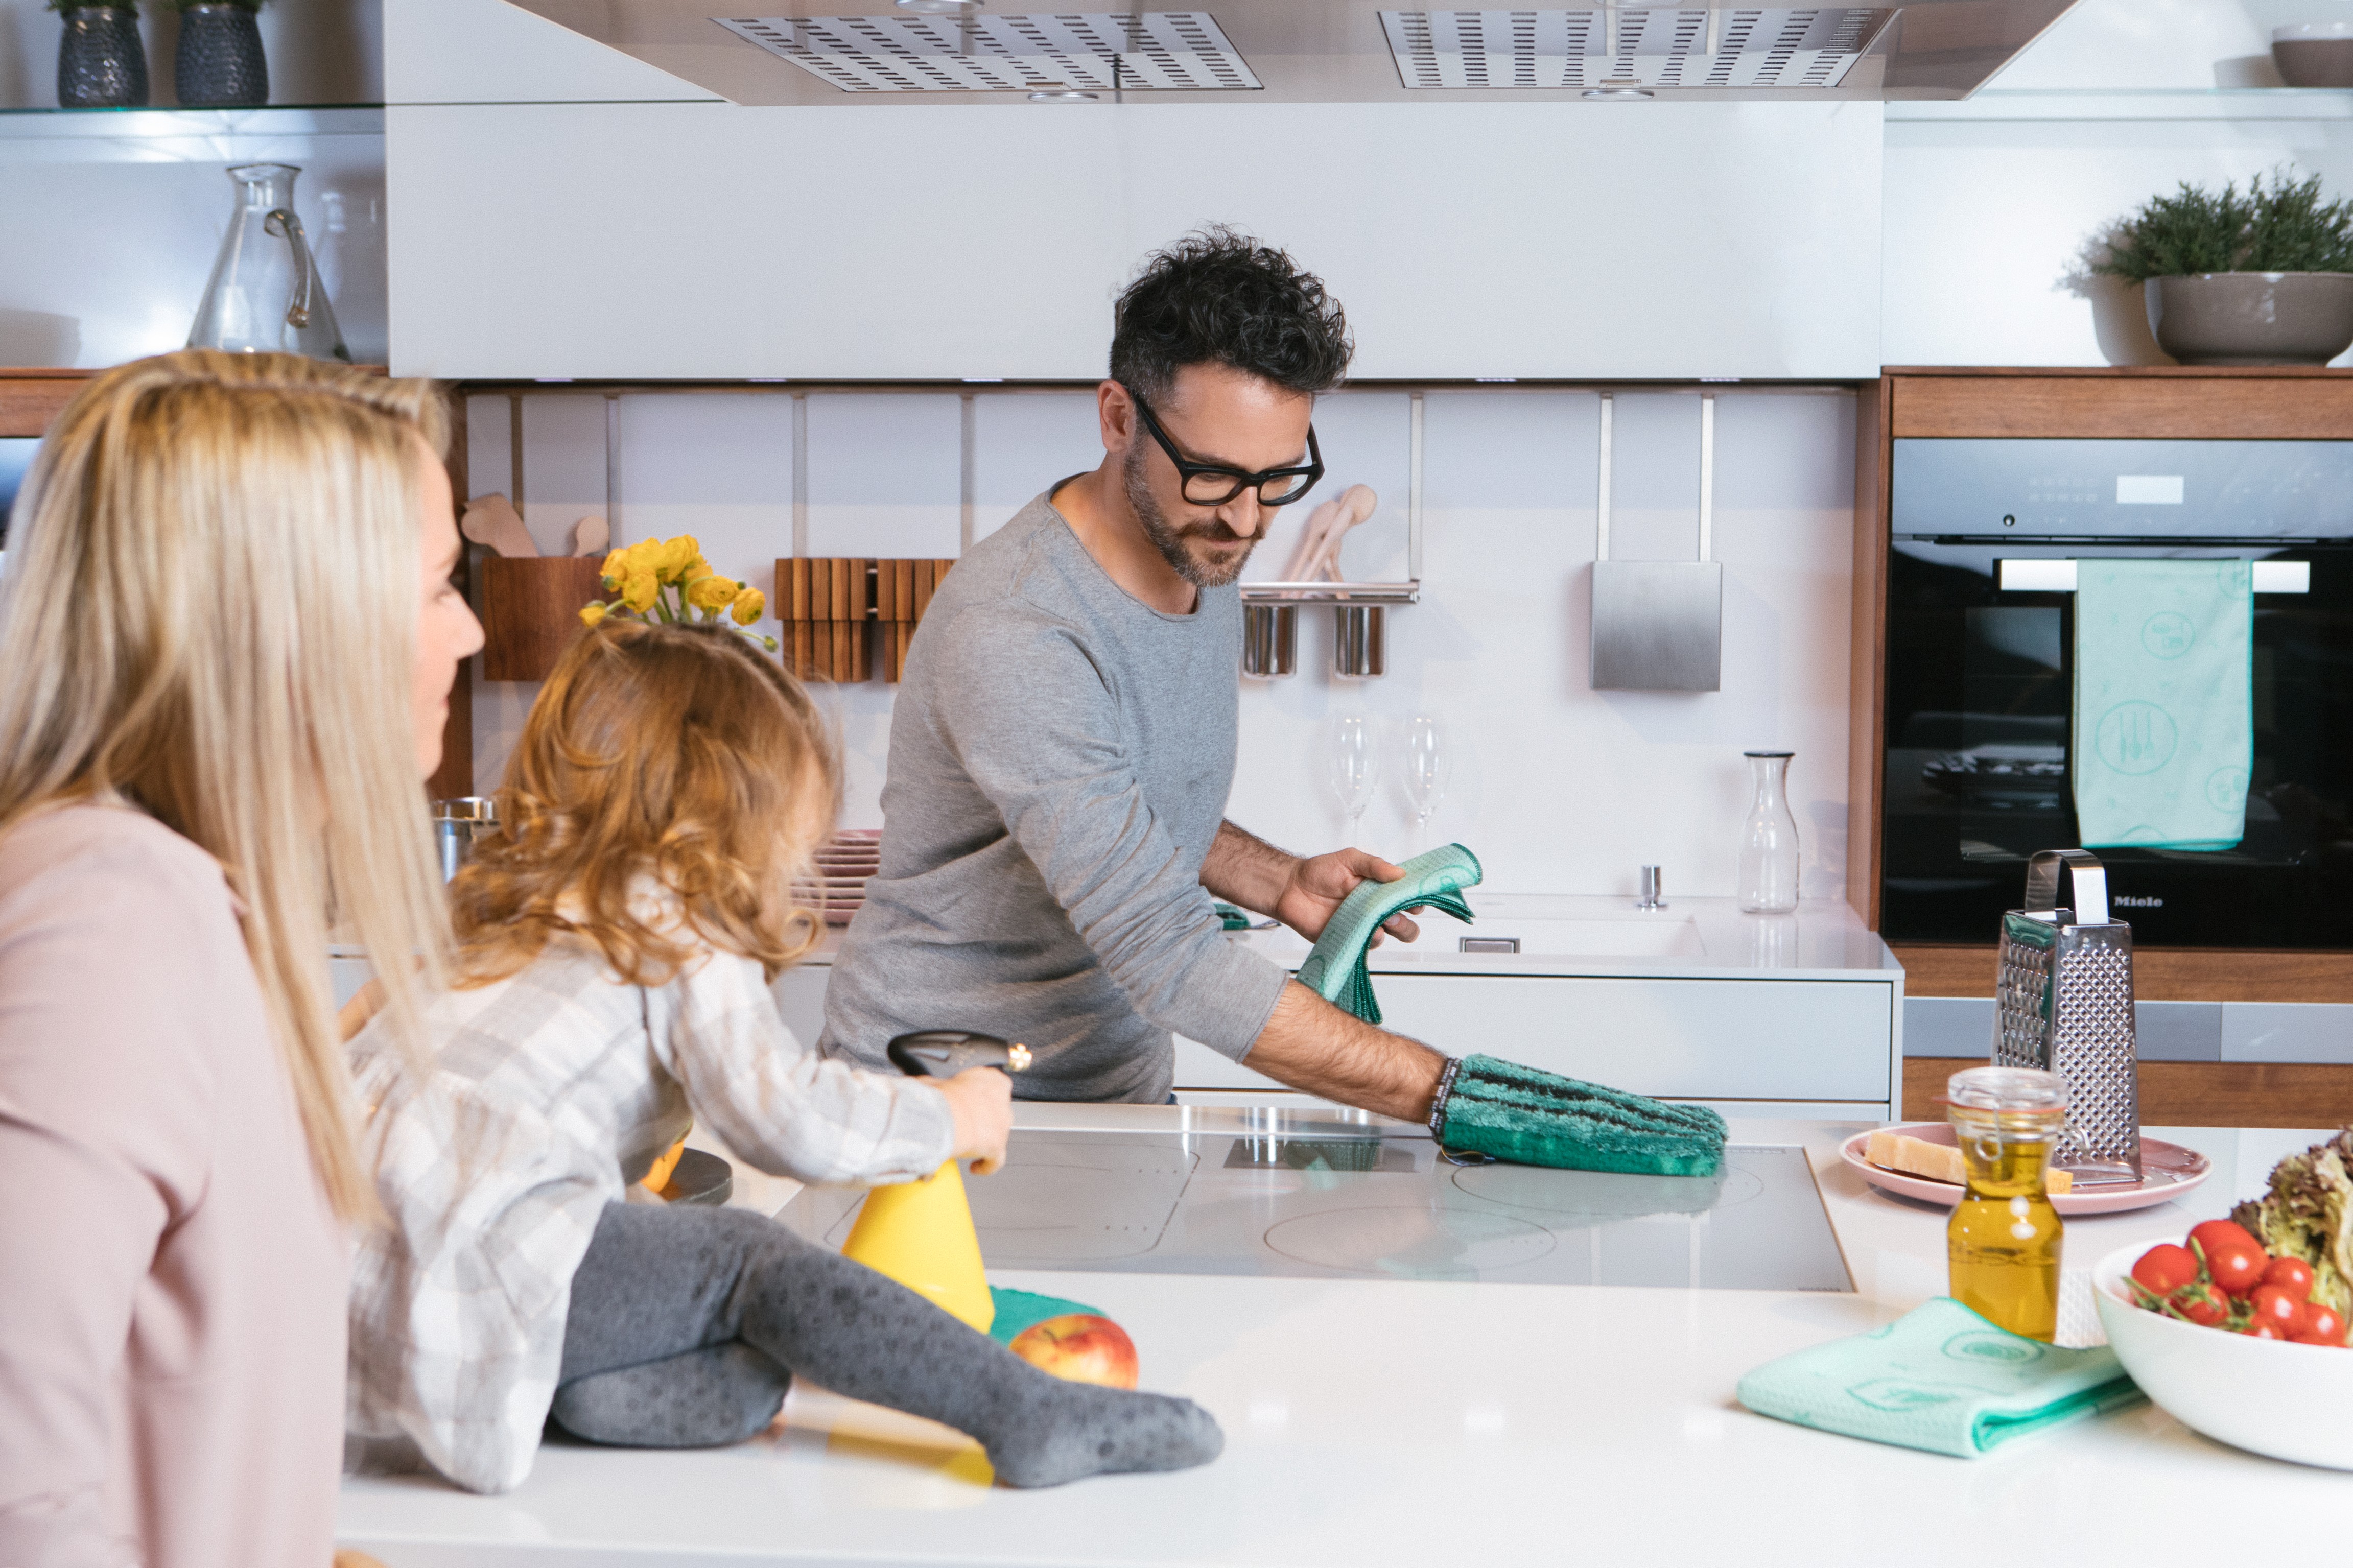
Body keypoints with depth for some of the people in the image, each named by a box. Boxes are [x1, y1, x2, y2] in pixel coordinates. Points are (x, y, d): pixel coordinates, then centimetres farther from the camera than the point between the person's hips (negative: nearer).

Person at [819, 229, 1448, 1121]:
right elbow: (1166, 955, -29)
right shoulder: (1013, 635, -25)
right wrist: (1443, 1091, -30)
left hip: (1119, 1085, 5)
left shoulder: (1202, 560, 4)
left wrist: (1278, 882, 1)